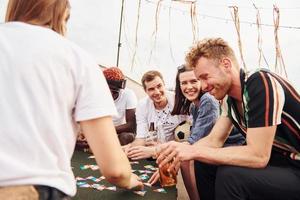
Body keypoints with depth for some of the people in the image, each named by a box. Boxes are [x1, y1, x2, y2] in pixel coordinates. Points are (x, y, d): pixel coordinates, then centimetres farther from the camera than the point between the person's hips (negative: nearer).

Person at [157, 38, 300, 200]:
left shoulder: (261, 83, -25)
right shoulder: (230, 99, 0)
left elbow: (258, 156, -29)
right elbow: (214, 140, 2)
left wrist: (195, 151, -26)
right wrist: (175, 155, -13)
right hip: (277, 161, 8)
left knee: (229, 174, -27)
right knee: (204, 162, 0)